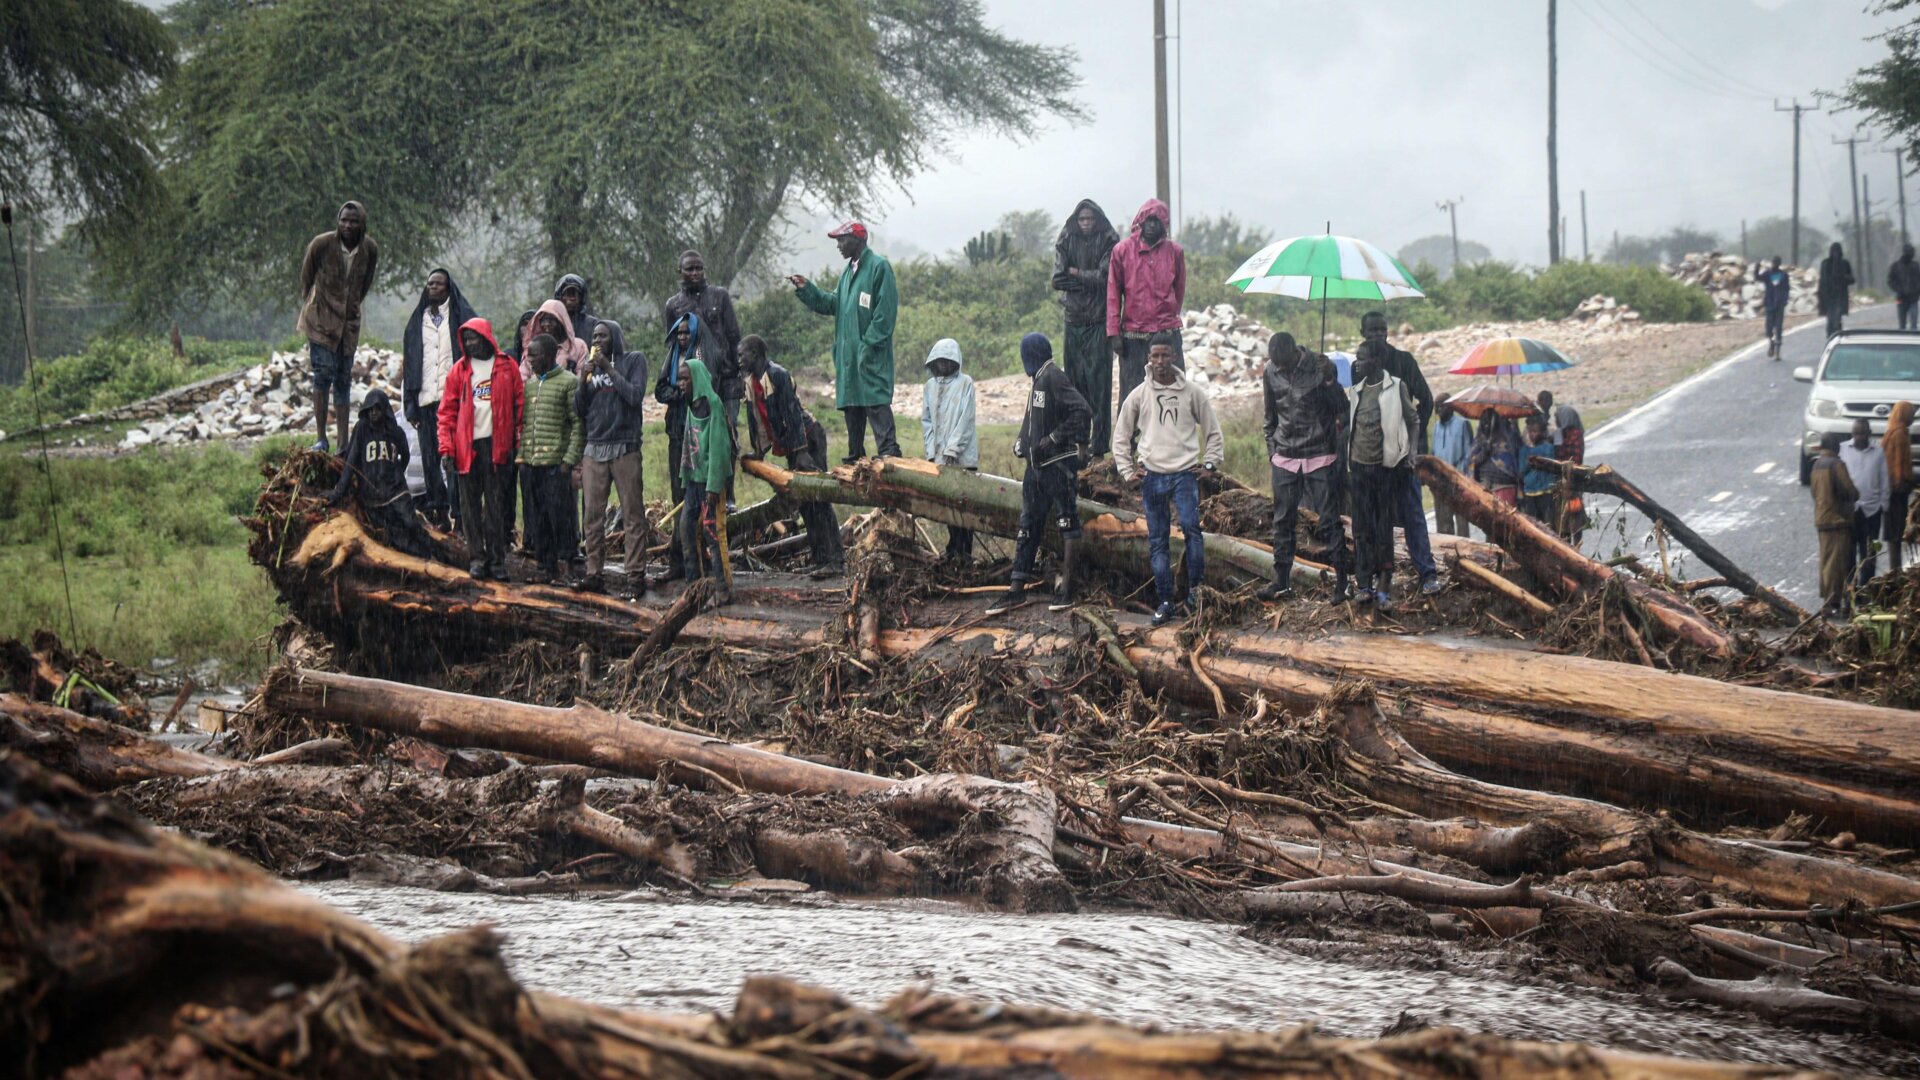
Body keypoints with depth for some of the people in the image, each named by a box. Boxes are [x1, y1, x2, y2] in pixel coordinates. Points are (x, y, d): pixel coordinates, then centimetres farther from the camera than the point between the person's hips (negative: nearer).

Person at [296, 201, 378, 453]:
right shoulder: (321, 244, -13)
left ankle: (343, 444, 6)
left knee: (343, 380, 5)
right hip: (321, 318, -4)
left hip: (349, 321, 4)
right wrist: (307, 309, 8)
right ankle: (321, 439, -10)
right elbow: (306, 278, 2)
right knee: (324, 371, -15)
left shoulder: (370, 249, -3)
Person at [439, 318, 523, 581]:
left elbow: (519, 405, 7)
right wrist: (447, 447, -1)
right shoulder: (460, 370, 8)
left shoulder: (507, 368, 5)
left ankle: (497, 559, 5)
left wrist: (518, 443, -1)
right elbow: (448, 410, 8)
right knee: (470, 505, 2)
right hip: (467, 445, 2)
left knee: (496, 505, 1)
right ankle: (477, 557, 7)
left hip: (497, 445, -2)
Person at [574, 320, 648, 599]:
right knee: (593, 516, 2)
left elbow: (636, 396, -11)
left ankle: (636, 577, -5)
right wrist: (585, 378, -2)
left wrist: (609, 369, -10)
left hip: (624, 449, -5)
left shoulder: (633, 360, 4)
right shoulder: (591, 365, 16)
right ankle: (595, 574, 5)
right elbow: (579, 409, 12)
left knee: (633, 515, -5)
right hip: (594, 450, 5)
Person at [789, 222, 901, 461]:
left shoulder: (879, 266, -8)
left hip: (871, 353, -9)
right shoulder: (849, 270, 20)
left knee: (875, 402, -16)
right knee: (851, 405, 10)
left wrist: (870, 344, -18)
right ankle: (855, 457, 15)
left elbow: (885, 309, -14)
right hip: (848, 352, 9)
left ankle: (889, 452, -21)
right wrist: (806, 289, 11)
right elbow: (832, 305, 22)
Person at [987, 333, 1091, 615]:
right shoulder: (1040, 380, 16)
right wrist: (1022, 443, 10)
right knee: (1027, 526, 9)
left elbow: (1082, 412, -21)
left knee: (1066, 522, -3)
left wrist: (1053, 439, -19)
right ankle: (1017, 589, 11)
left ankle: (1066, 589, -1)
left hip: (1059, 463, -10)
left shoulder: (1054, 378, -12)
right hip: (1037, 465, 10)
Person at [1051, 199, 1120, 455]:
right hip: (1074, 319, 4)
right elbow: (1057, 280, -1)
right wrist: (1089, 279, -7)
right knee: (1075, 379, 3)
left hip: (1099, 321, -4)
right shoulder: (1066, 242, 8)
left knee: (1098, 379, -8)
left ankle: (1100, 441, -7)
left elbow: (1106, 277, -11)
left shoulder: (1108, 242, -1)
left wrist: (1076, 273, -2)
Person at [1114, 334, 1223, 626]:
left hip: (1185, 473, -2)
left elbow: (1213, 432, 12)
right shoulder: (1138, 396, 6)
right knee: (1157, 540, 3)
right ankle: (1165, 601, 7)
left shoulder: (1193, 393, 4)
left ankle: (1195, 588, -6)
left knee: (1191, 527, -20)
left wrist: (1209, 464, 3)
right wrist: (1127, 471, 9)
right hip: (1151, 476, 2)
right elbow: (1121, 437, 15)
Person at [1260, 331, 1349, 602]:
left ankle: (1342, 581, 2)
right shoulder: (1271, 373, 4)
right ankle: (1282, 582, 10)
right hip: (1285, 458, 4)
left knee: (1329, 520, -2)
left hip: (1320, 457, -4)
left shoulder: (1321, 368, -9)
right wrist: (1272, 448, 12)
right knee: (1283, 521, 5)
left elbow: (1341, 409, 0)